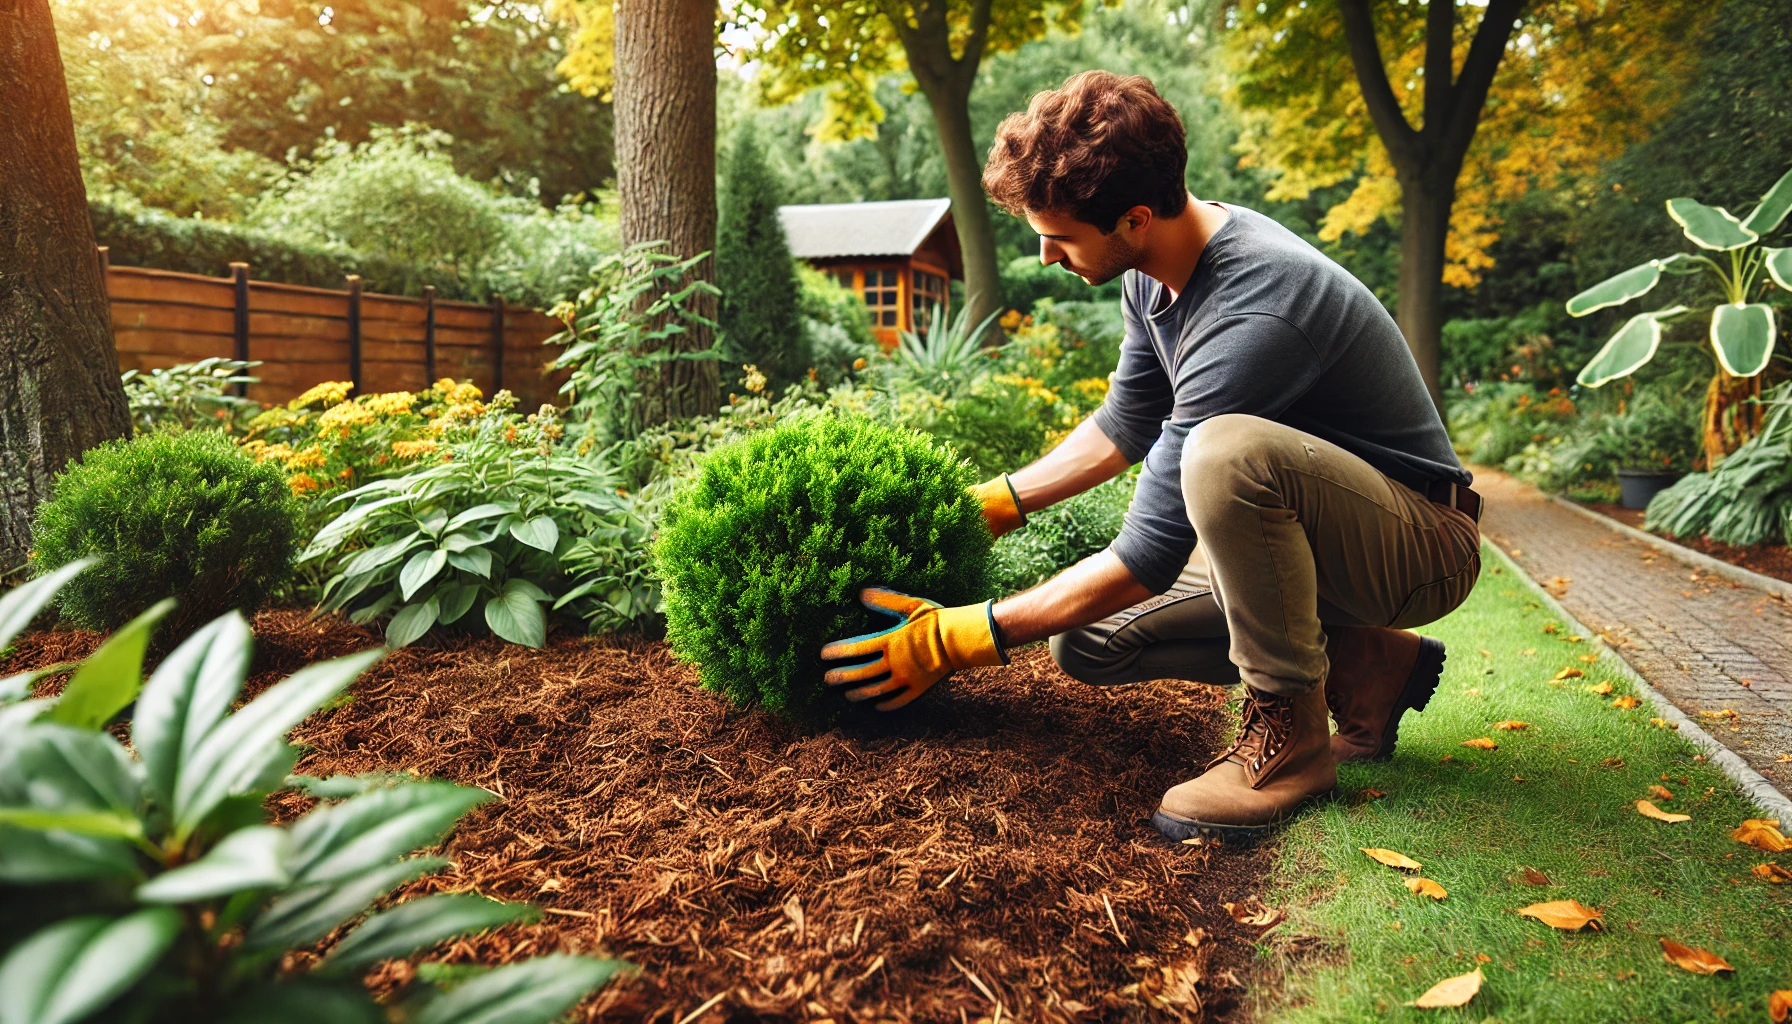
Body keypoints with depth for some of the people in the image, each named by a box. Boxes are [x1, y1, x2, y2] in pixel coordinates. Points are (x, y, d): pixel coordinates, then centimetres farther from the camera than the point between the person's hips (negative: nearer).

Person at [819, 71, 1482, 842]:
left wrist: (955, 640, -23)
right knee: (1087, 641, -1)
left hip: (1425, 546, -8)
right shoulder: (1154, 271, -4)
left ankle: (1289, 729, -17)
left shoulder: (1252, 315, -33)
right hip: (1297, 528, 9)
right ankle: (1361, 664, 5)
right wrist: (992, 505, 7)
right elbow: (1126, 424, 13)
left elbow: (1150, 558, -29)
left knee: (1228, 451, -38)